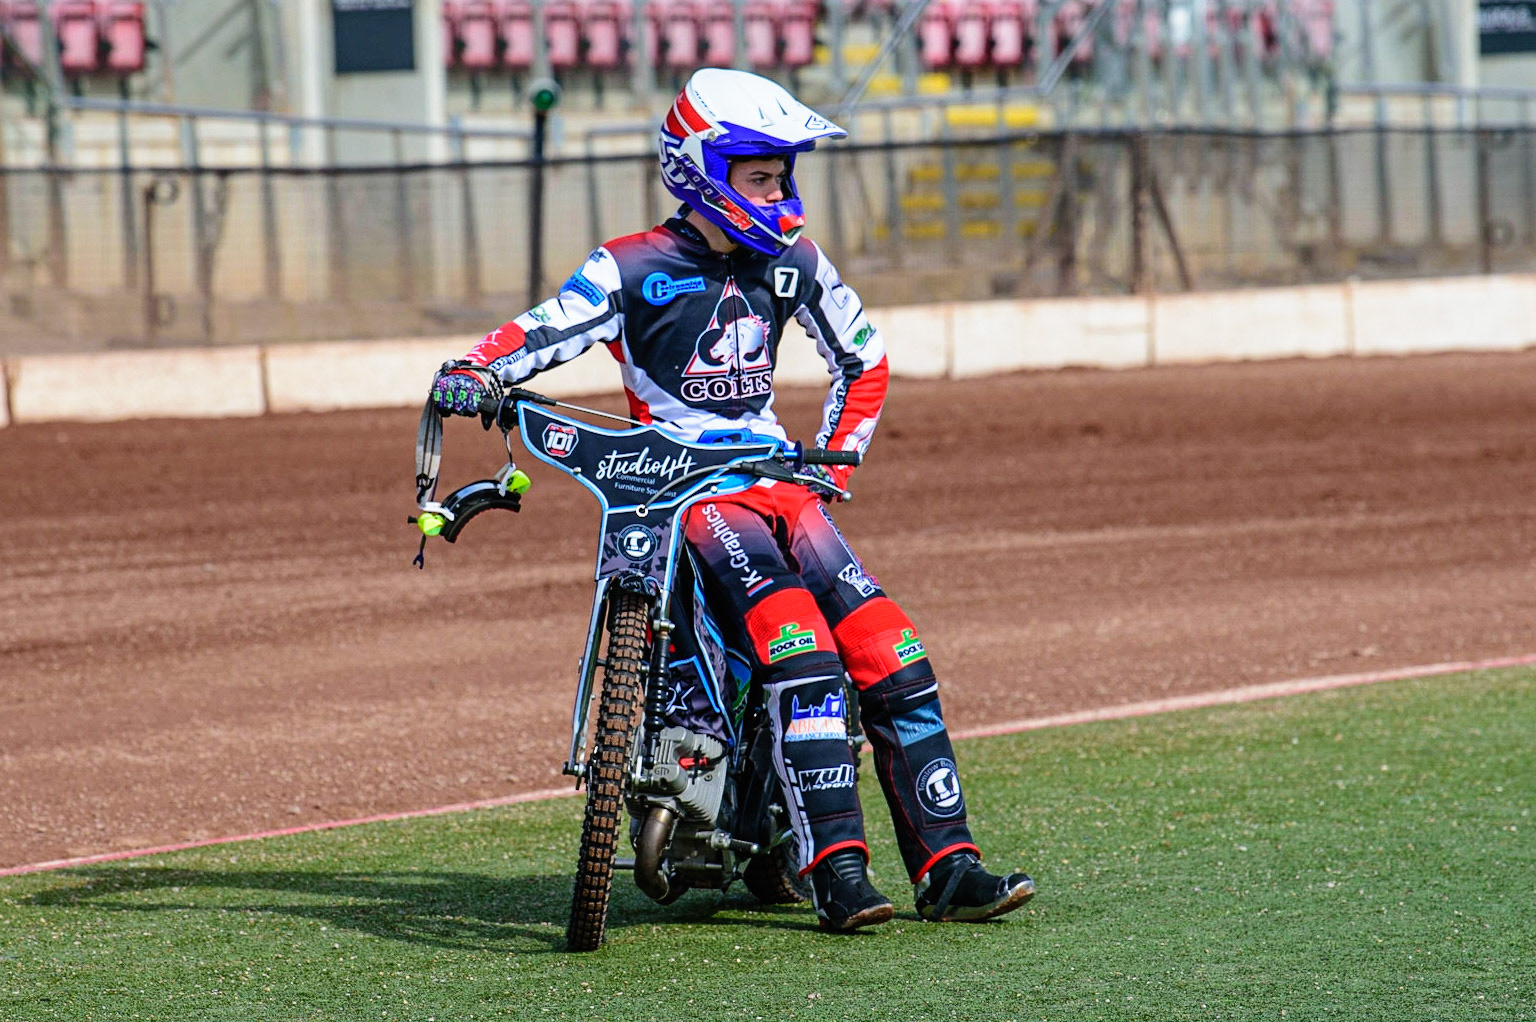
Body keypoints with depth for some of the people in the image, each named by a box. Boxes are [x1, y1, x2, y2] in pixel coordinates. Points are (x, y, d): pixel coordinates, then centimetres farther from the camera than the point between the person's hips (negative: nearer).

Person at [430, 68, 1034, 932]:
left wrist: (834, 461, 14)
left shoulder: (791, 262, 11)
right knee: (799, 643, -29)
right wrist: (472, 374, -35)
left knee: (891, 656, -12)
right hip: (679, 486, -6)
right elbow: (542, 333, -14)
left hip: (775, 476, 6)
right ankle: (838, 874, -33)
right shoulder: (633, 270, -4)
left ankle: (949, 868, -12)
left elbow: (864, 358, 24)